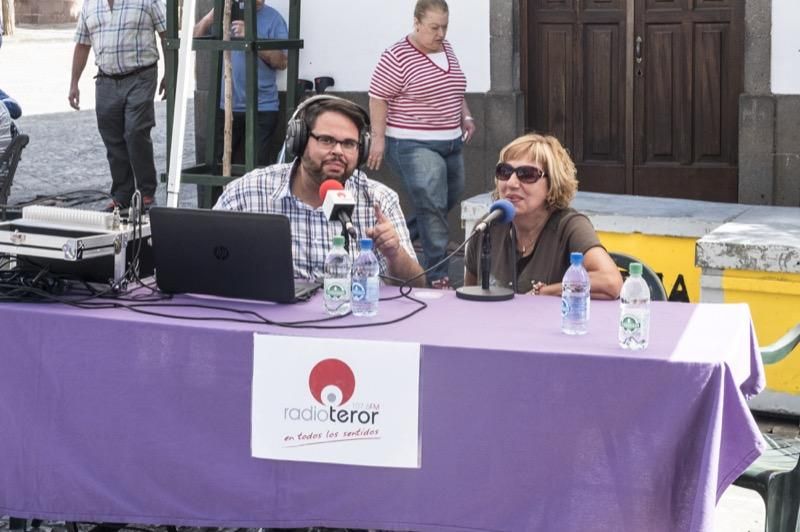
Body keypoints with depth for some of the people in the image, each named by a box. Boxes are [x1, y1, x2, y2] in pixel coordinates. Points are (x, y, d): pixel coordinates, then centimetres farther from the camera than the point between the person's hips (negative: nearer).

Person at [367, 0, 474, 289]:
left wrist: (466, 117, 13)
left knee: (450, 200, 15)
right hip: (414, 145, -8)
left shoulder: (447, 51, 10)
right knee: (433, 207, -13)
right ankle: (437, 274, -7)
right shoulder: (398, 56, -14)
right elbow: (378, 97, -12)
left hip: (451, 143, 8)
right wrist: (378, 137, -14)